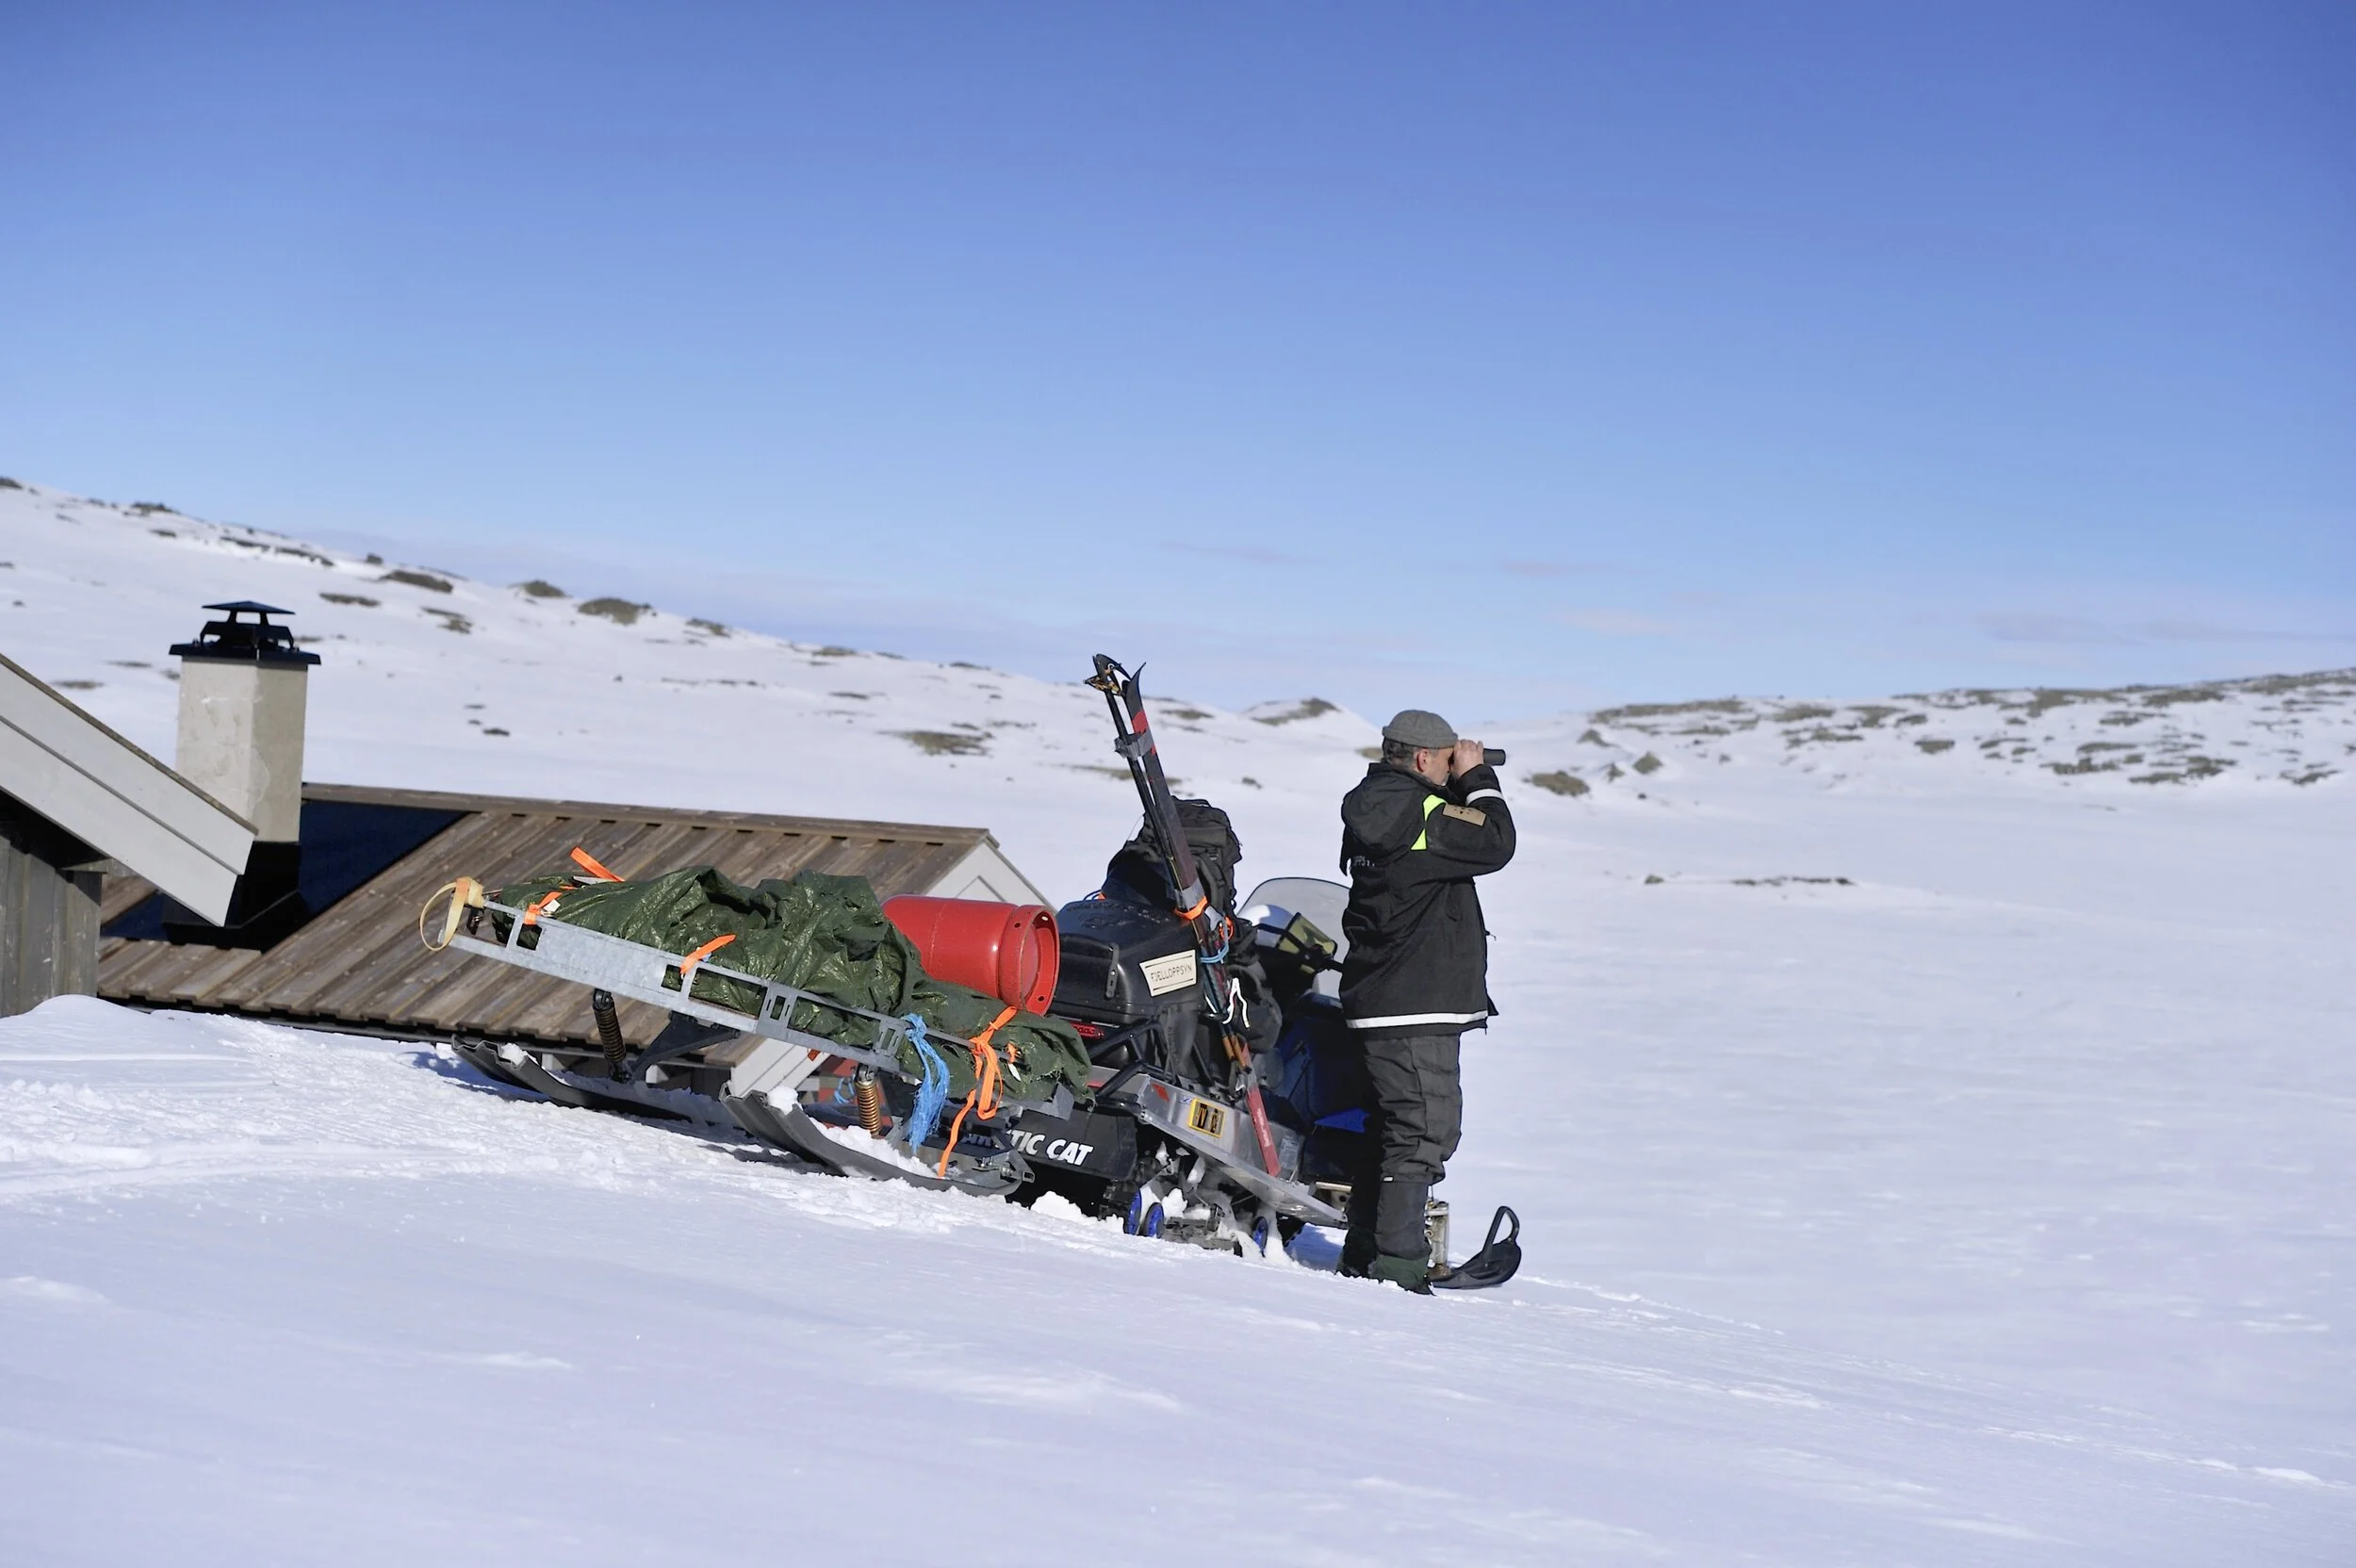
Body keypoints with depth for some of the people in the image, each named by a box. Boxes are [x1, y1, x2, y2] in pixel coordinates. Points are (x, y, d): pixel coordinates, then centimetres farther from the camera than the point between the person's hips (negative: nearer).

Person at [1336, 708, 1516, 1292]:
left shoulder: (1374, 809, 14)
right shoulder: (1419, 813, -16)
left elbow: (1462, 833, 22)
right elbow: (1495, 843, -14)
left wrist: (1465, 784, 11)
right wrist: (1477, 777, -2)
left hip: (1380, 999, 10)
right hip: (1417, 1007, -10)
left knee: (1391, 1128, 16)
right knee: (1424, 1131, -9)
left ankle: (1364, 1255, 21)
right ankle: (1396, 1263, -10)